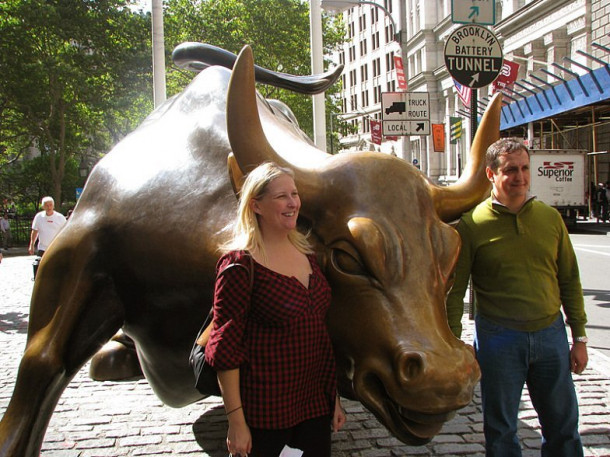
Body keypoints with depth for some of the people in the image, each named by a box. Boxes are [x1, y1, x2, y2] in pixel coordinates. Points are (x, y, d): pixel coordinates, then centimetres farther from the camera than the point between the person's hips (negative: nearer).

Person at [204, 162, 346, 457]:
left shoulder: (306, 253, 6)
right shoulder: (240, 263, -15)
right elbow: (225, 349, -14)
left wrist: (335, 398, 13)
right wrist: (236, 421, -15)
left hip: (316, 402, 6)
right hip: (265, 412, -6)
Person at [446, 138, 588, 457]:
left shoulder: (550, 217, 3)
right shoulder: (472, 224, -8)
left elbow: (569, 280, 8)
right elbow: (454, 290, -6)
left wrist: (579, 337, 7)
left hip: (551, 334, 3)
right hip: (498, 338, -3)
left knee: (563, 425, 16)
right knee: (500, 430, 11)